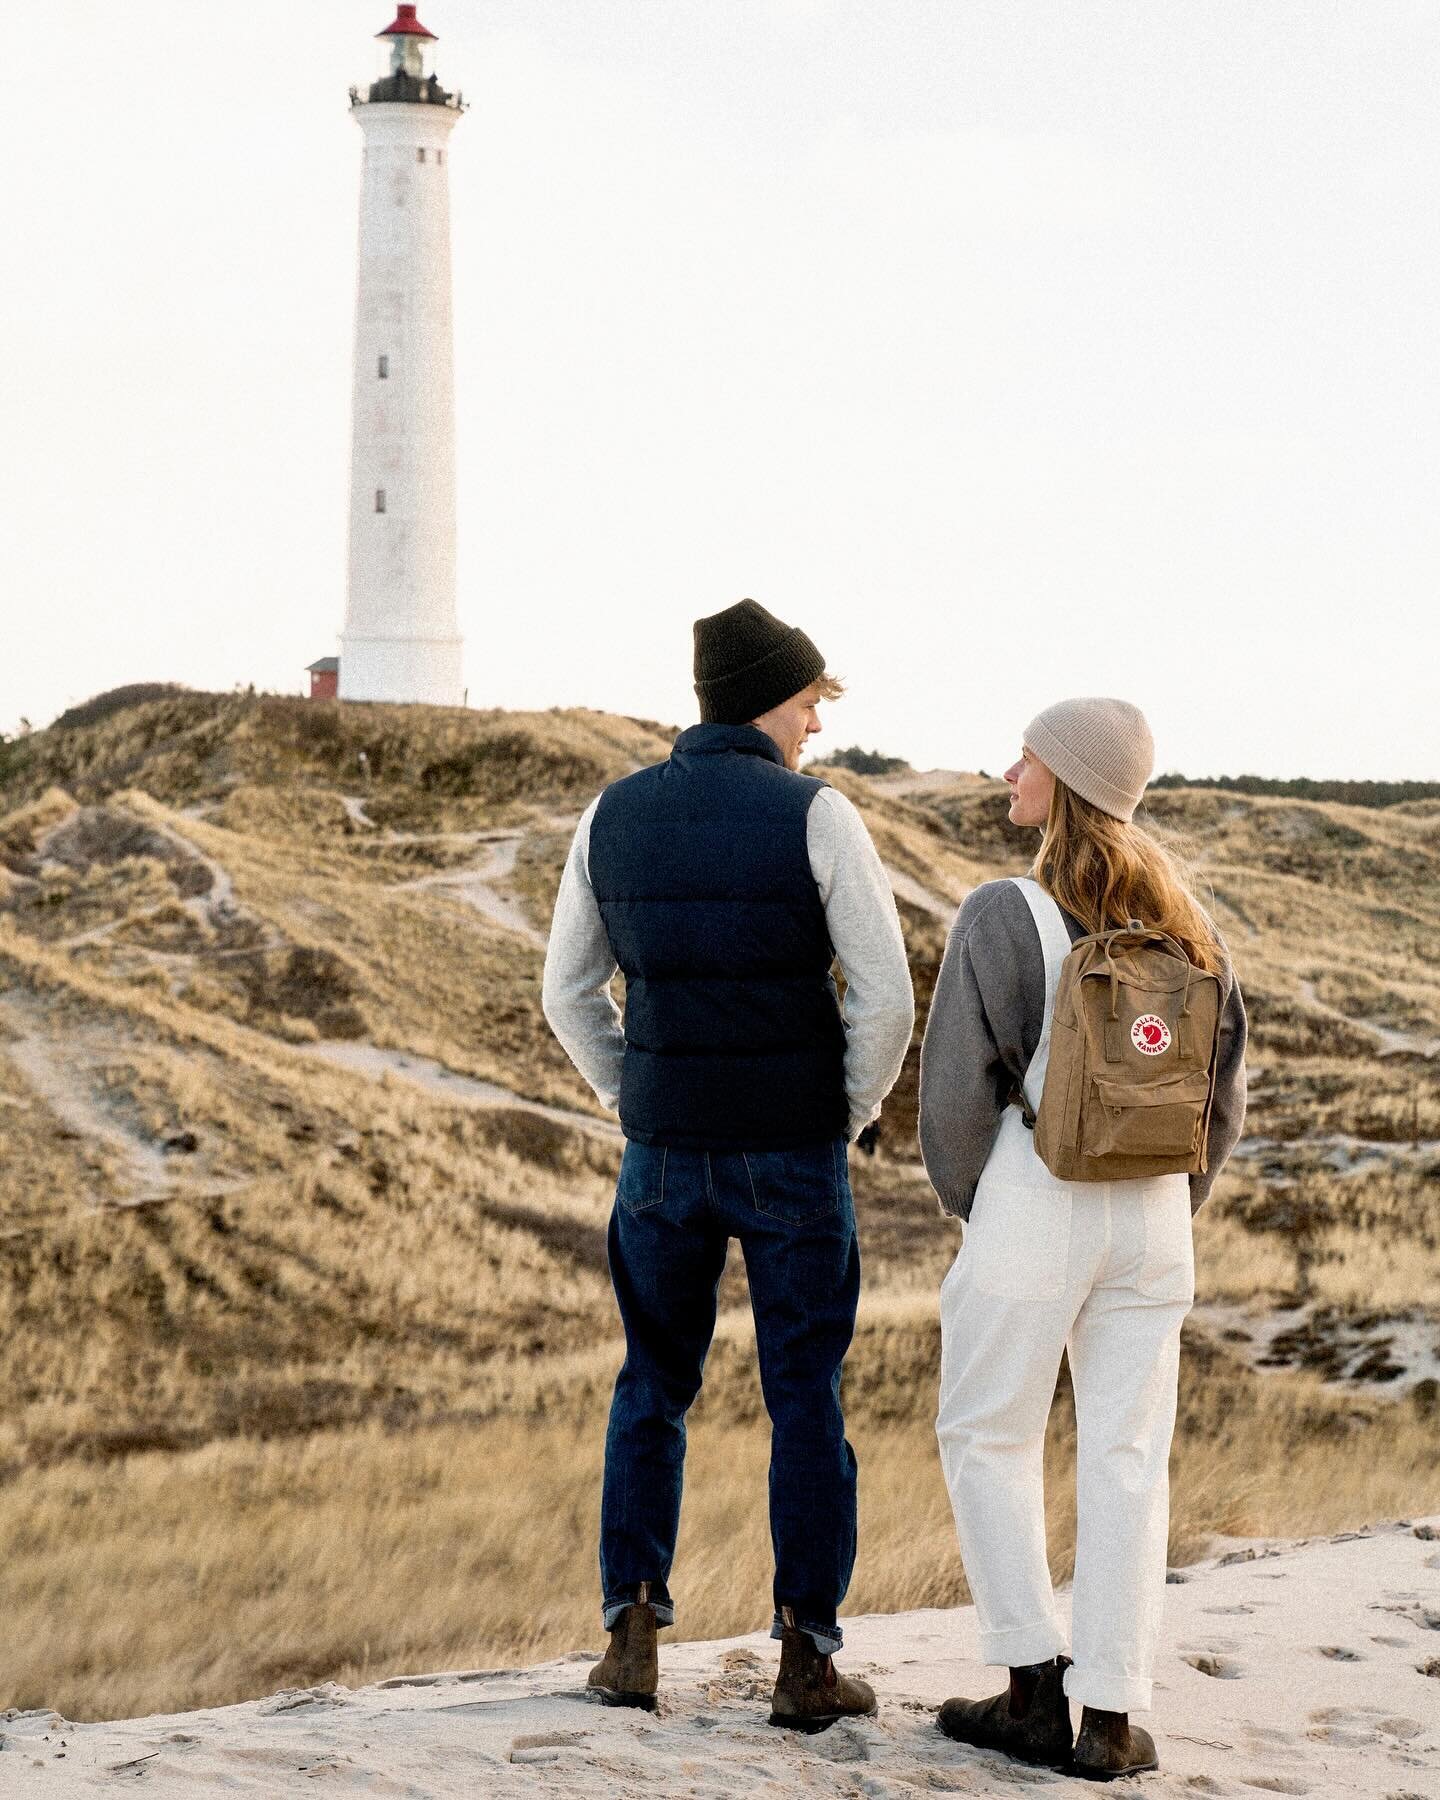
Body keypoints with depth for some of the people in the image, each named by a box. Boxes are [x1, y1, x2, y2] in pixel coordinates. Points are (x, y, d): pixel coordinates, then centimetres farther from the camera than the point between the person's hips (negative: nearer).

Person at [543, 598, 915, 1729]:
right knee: (806, 1401, 6)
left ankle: (633, 1636, 12)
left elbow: (570, 993, 9)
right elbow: (886, 997, -12)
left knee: (653, 1388, 17)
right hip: (793, 1156, -3)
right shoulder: (817, 817, -10)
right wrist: (850, 1118, 3)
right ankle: (808, 1659, 6)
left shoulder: (614, 816, 3)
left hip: (664, 1155, 3)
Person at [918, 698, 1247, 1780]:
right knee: (1128, 1458, 8)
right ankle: (1111, 1719, 6)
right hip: (1155, 1213, 4)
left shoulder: (1002, 918, -12)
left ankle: (1037, 1689, 8)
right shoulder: (1185, 921, 5)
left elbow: (956, 1090, -9)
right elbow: (1226, 1093, 9)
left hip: (1034, 1209, -4)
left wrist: (965, 1201, 9)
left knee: (989, 1440, 12)